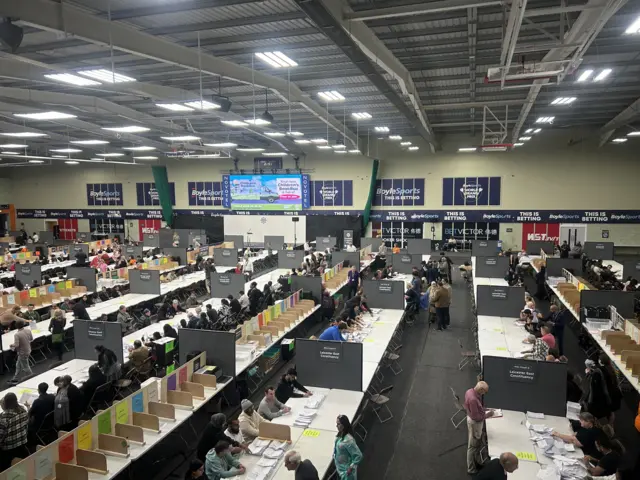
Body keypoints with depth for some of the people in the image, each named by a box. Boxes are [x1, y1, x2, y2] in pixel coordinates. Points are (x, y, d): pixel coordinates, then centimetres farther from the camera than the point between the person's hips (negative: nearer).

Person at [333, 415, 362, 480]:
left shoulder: (348, 440, -28)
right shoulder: (339, 436, -2)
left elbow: (358, 456, -26)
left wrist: (351, 468, -21)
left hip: (346, 471, -8)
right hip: (340, 469, 8)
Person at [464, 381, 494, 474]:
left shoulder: (470, 391, -7)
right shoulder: (473, 399, -36)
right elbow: (476, 417, -28)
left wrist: (484, 409, 5)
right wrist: (487, 414, -17)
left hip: (472, 419, 9)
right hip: (475, 423, -9)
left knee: (478, 443, 26)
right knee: (473, 446, 9)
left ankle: (476, 462, 44)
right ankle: (471, 469, 26)